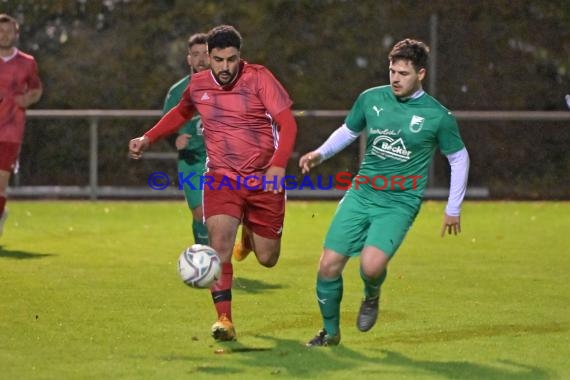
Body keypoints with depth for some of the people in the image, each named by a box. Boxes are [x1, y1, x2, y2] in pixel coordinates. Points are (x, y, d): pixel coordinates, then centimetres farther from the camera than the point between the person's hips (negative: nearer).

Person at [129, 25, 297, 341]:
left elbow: (287, 123, -18)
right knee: (219, 243, -23)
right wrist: (148, 139, 18)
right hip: (221, 178, 1)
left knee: (267, 258, 7)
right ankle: (224, 320, -18)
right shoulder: (198, 85, 2)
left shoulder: (259, 78, -11)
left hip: (263, 180, -1)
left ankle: (251, 235, 46)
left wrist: (278, 165, -32)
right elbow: (180, 113, 26)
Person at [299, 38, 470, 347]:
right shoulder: (371, 99, 4)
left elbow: (459, 158, 8)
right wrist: (320, 154, 2)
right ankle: (330, 331, 17)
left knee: (372, 266, -26)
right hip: (361, 193, 3)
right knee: (329, 264, -6)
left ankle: (372, 297, 12)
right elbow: (348, 131, 20)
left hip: (400, 202, -3)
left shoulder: (438, 117, -4)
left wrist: (453, 209, 9)